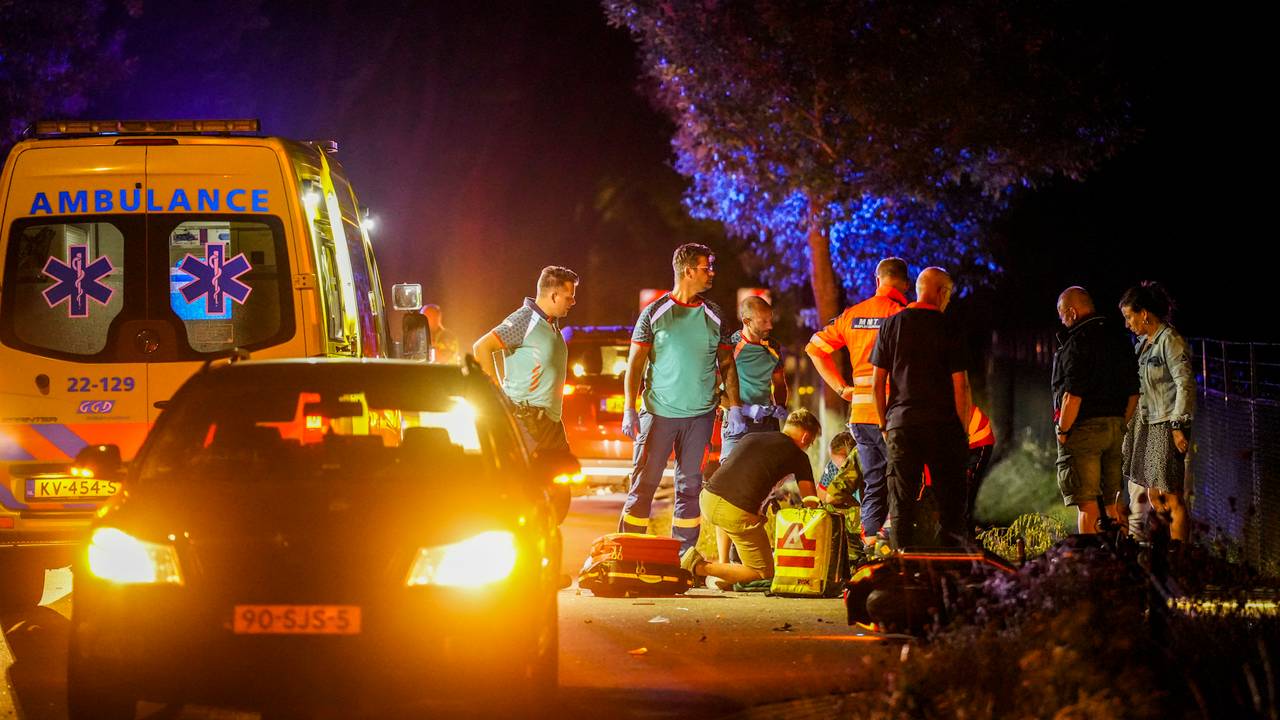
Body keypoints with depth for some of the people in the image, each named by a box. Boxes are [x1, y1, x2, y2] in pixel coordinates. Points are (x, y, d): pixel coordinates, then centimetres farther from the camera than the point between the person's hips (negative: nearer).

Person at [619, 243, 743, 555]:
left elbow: (727, 364, 14)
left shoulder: (713, 316, 9)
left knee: (689, 488, 6)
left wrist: (734, 406, 3)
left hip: (699, 415, 3)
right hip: (658, 413, -3)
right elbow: (635, 364, 0)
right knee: (643, 484, -4)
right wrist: (629, 409, -9)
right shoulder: (655, 313, -1)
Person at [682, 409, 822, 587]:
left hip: (708, 499, 7)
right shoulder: (798, 456, 9)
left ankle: (723, 563, 27)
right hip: (738, 513, -7)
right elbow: (811, 501, 7)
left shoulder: (751, 437, 25)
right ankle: (701, 567, -5)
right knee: (764, 574, 10)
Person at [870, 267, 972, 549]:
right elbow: (960, 385, -5)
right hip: (942, 424, -2)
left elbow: (877, 383, 7)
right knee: (949, 501, 2)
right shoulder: (947, 329, -3)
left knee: (901, 503, 4)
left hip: (901, 421, 2)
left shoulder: (891, 325, 7)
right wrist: (962, 429, 4)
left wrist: (885, 425, 15)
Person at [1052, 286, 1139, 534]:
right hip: (1115, 426, 8)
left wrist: (1062, 431, -10)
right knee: (1112, 502, 13)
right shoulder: (1119, 338, 13)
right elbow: (1133, 393, 15)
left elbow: (1073, 395, -20)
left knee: (1087, 504, -6)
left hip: (1084, 429, -8)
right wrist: (1120, 426, 18)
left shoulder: (1078, 342, -14)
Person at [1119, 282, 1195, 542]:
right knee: (1154, 497, 11)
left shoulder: (1170, 341, -12)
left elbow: (1186, 384, -18)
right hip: (1149, 426, 9)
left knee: (1173, 499, -7)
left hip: (1168, 426, -9)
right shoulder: (1144, 343, 14)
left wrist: (1178, 426, -21)